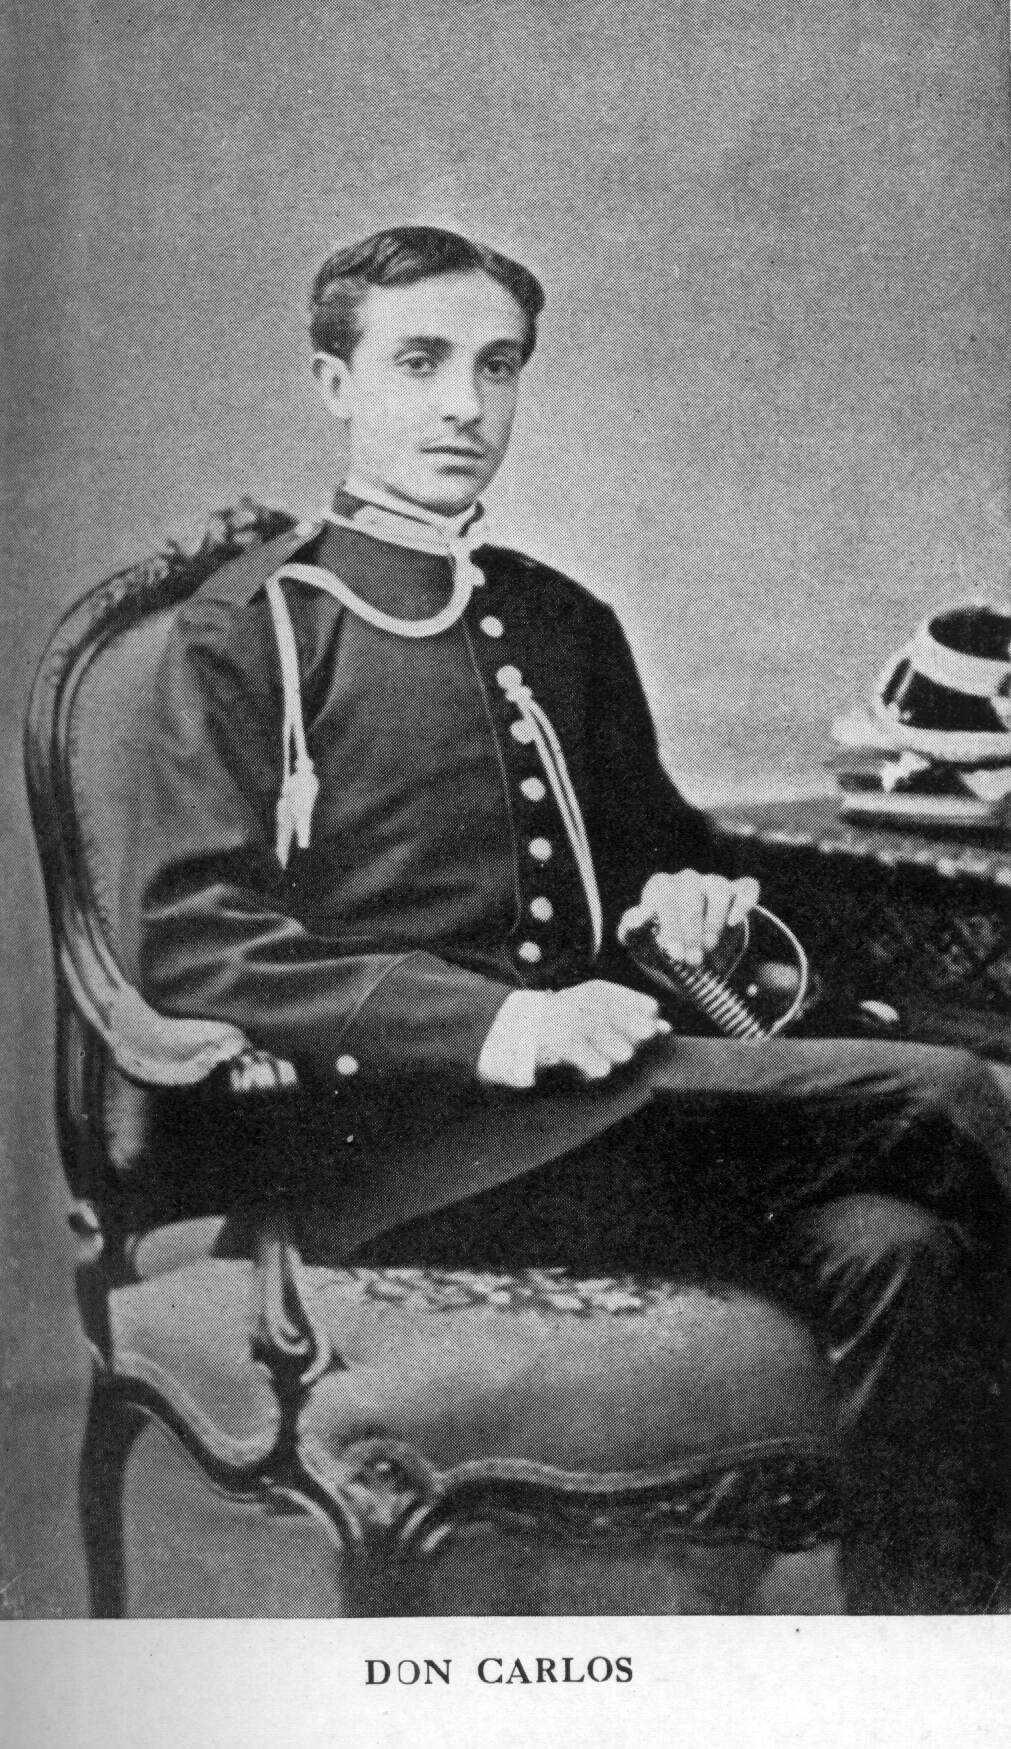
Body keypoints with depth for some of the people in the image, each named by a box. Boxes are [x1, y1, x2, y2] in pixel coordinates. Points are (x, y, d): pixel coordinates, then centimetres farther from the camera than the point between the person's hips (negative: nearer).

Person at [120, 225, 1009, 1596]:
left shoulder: (566, 625, 22)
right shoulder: (252, 627, 4)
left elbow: (658, 838, 34)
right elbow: (188, 942, -7)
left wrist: (695, 896, 7)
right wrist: (489, 1022, -19)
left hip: (598, 1109, 6)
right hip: (391, 1147, -6)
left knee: (888, 1245, -28)